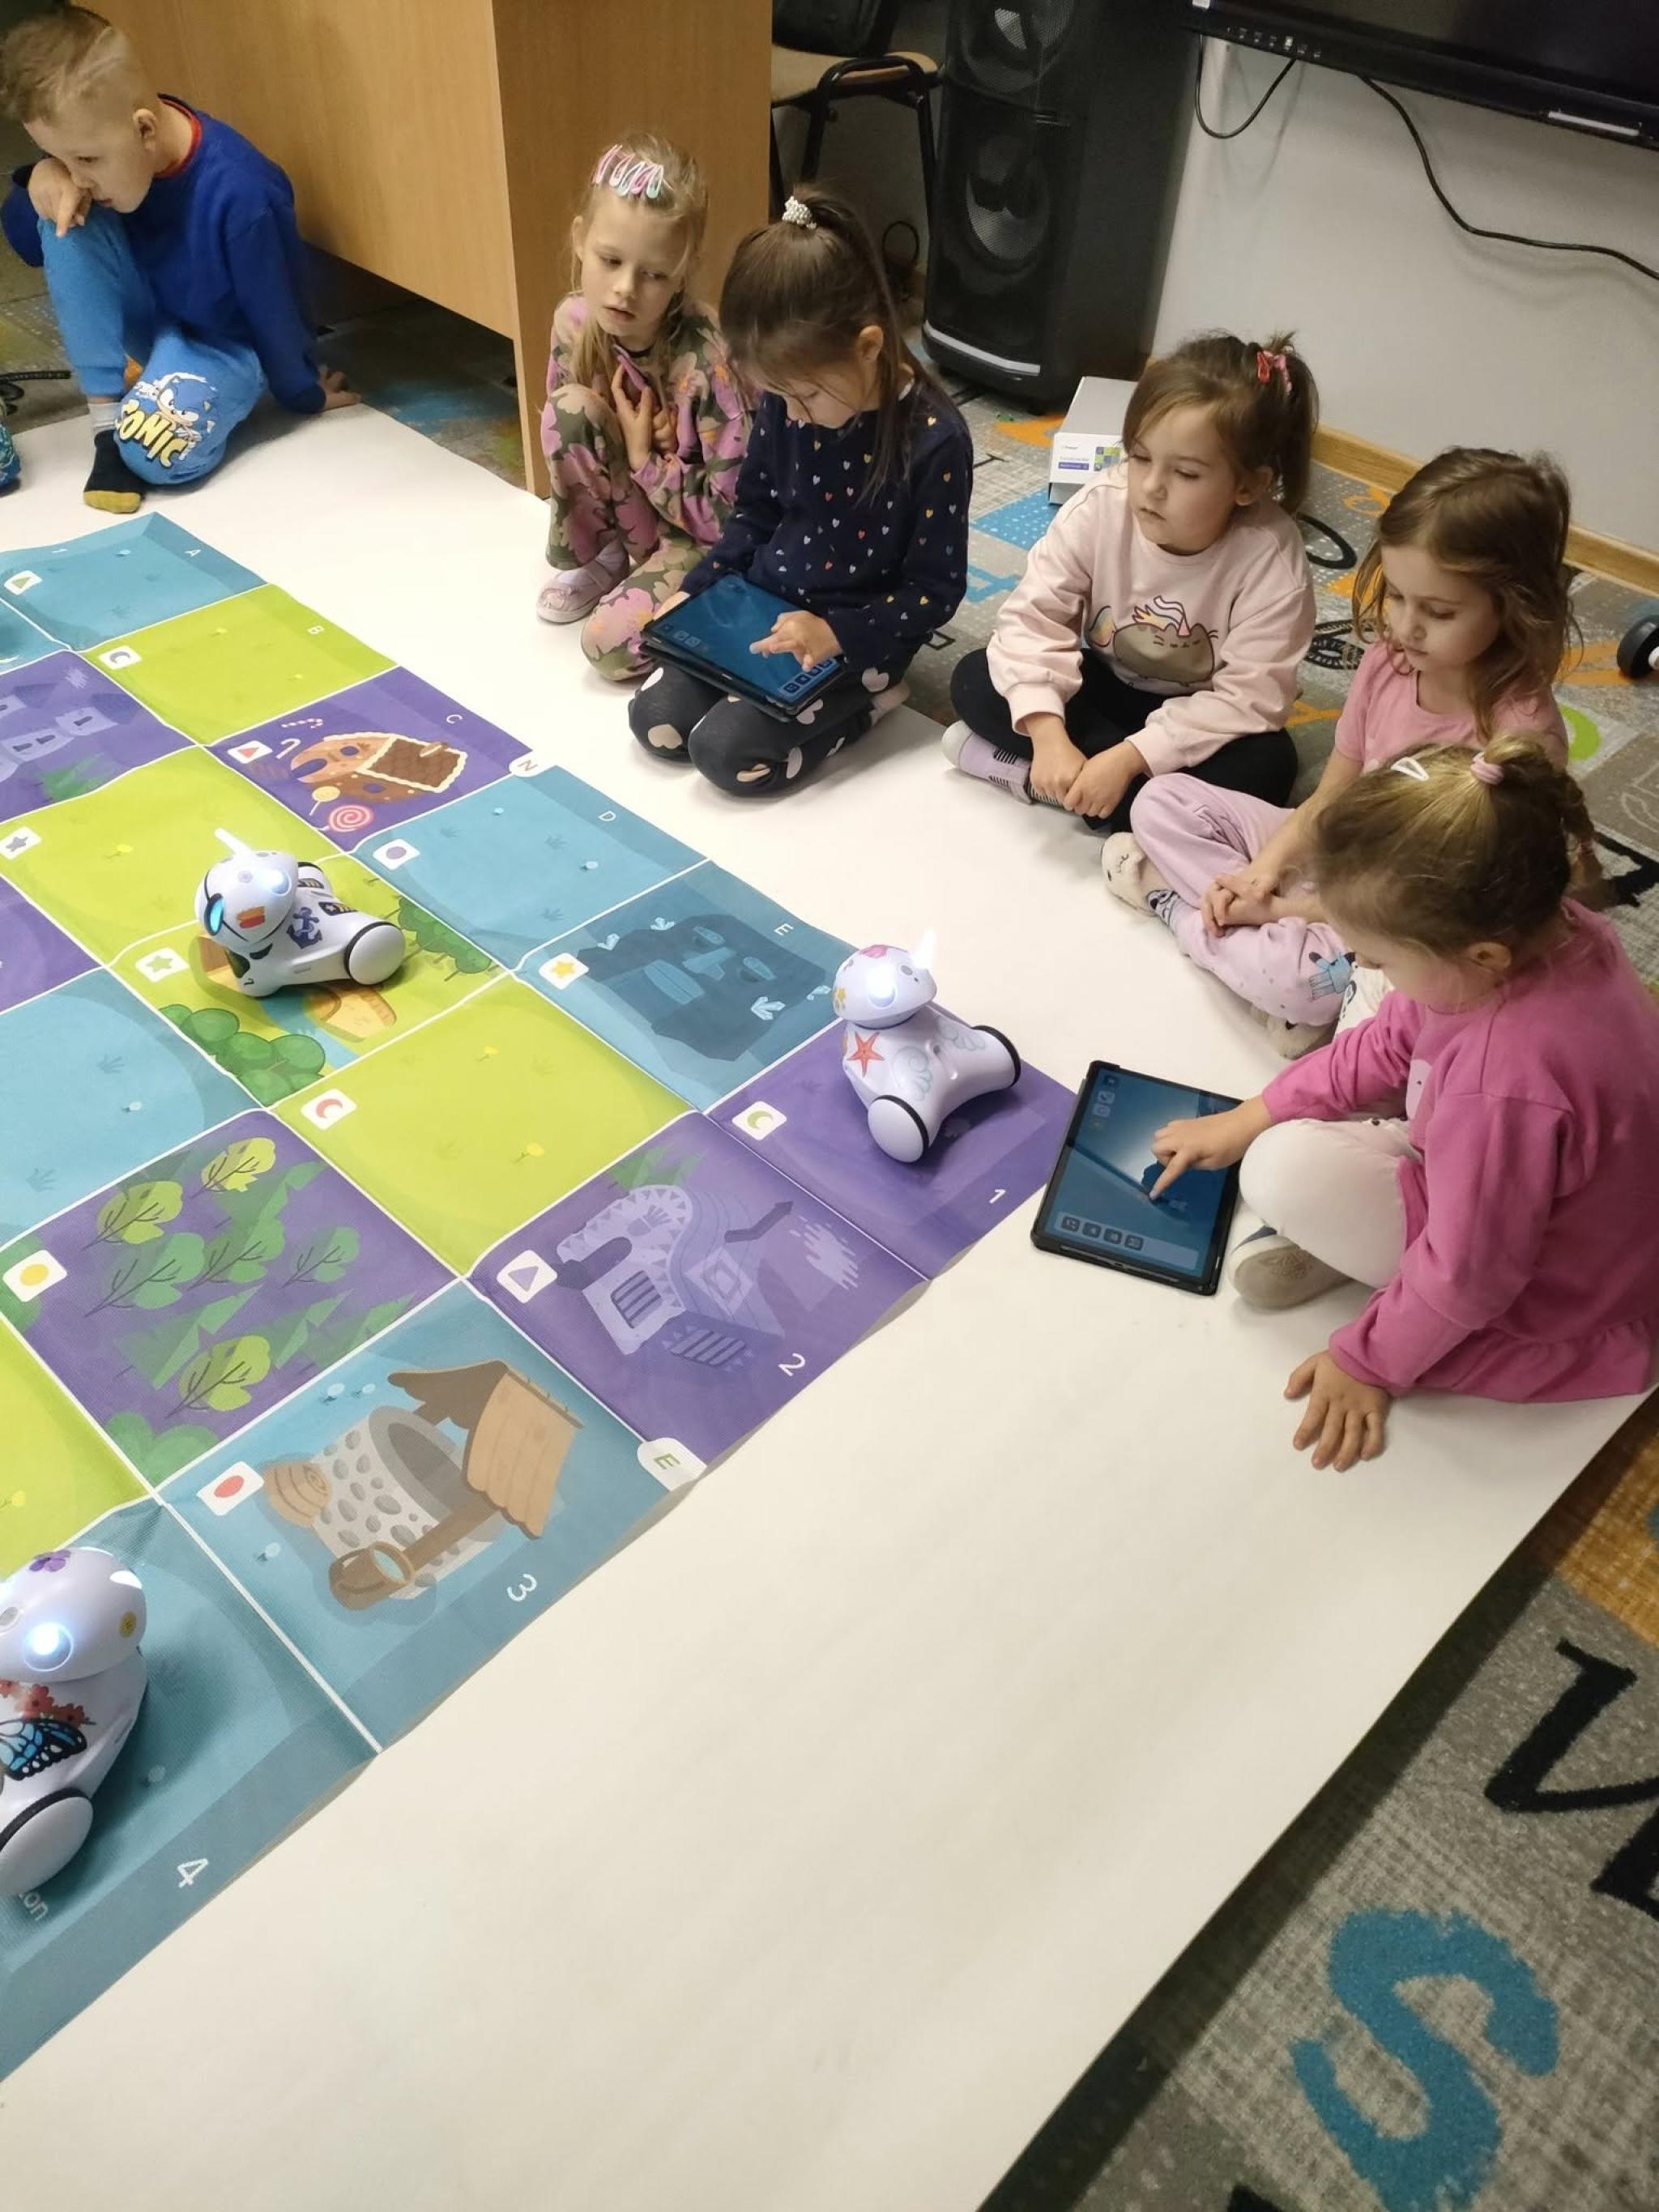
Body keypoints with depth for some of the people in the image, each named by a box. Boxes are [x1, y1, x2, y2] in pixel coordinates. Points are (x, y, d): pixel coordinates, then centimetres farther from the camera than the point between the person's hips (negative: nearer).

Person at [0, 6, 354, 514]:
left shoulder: (240, 195, -33)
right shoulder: (104, 139, -13)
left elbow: (276, 308, -17)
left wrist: (304, 394, -3)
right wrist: (41, 177, -24)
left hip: (224, 343, -7)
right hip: (149, 319, 7)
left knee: (155, 449, -34)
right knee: (65, 217, -22)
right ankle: (107, 417, -17)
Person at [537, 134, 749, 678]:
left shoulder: (706, 360, -29)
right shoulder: (575, 321, -13)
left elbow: (735, 515, -25)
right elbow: (561, 431, 5)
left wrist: (644, 459, -23)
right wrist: (620, 439, -15)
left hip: (709, 532, -5)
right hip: (634, 505, 5)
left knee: (609, 642, -25)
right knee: (570, 408, -21)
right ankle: (600, 558, 0)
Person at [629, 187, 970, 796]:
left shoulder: (934, 439, -21)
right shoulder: (783, 403, -5)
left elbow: (936, 590, -16)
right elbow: (755, 512, 11)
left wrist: (838, 633, -27)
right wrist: (695, 590, -1)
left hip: (854, 633, -6)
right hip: (757, 607, 6)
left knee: (726, 750, -20)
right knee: (656, 720, -6)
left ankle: (862, 696, 1)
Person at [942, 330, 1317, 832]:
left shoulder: (1272, 561, -25)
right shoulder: (1098, 509, -20)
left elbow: (1249, 699, -27)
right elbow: (1033, 619, -21)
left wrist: (1128, 758, -37)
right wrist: (1049, 735, -38)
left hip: (1194, 721, -1)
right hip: (1102, 688, 2)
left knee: (1265, 765, -33)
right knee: (975, 679, -18)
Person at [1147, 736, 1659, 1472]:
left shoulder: (1508, 1080, -43)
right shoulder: (1538, 924, -17)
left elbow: (1469, 1273, -29)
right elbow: (1389, 1043, -1)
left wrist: (1369, 1361, -12)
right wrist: (1248, 1118, 2)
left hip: (1546, 1294, -9)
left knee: (1285, 1173, -22)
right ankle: (1352, 1217, 5)